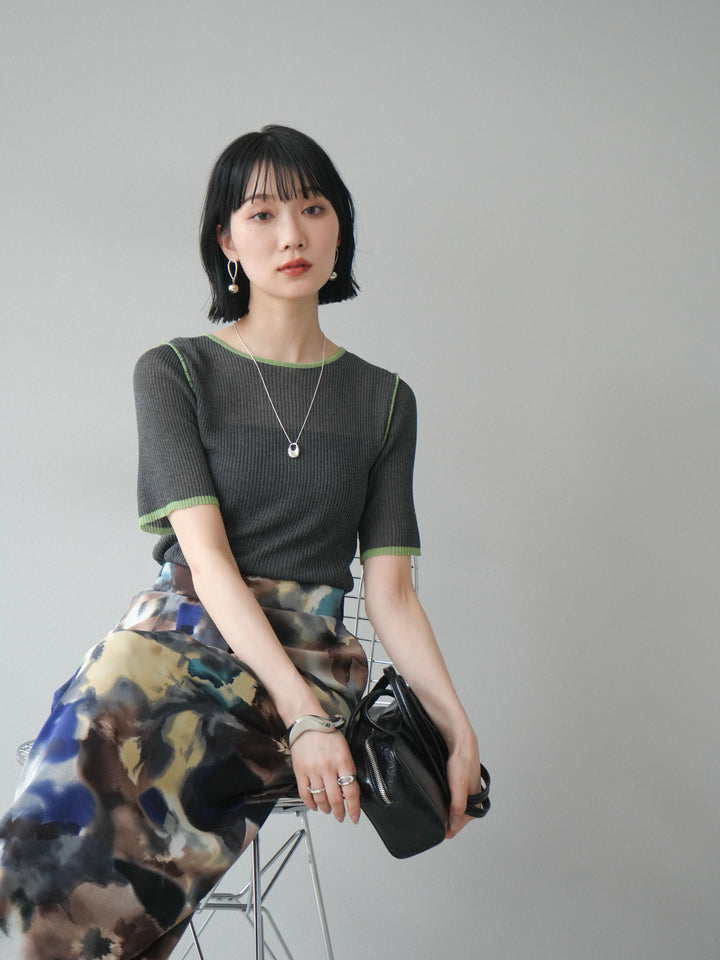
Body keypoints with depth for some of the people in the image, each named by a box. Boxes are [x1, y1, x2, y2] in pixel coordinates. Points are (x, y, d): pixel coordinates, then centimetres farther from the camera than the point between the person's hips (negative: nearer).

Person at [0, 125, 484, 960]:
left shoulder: (383, 400, 14)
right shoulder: (174, 372, 6)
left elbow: (389, 589, 10)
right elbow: (207, 554, -7)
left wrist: (457, 725, -7)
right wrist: (304, 712, -21)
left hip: (308, 652, 0)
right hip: (184, 625, 0)